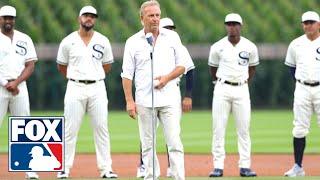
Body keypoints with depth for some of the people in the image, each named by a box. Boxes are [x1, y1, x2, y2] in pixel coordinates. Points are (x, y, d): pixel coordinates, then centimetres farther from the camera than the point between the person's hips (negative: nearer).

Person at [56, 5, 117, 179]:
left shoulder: (103, 41, 5)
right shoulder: (68, 41, 2)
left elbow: (107, 65, 16)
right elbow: (61, 66, 12)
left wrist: (94, 77, 12)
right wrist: (76, 78, 11)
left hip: (97, 88, 1)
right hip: (75, 88, -1)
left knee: (101, 128, 0)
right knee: (70, 130, -2)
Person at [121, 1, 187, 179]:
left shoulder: (172, 37, 6)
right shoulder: (133, 42, 4)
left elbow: (182, 66, 8)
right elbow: (127, 74, 3)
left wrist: (167, 78, -11)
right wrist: (129, 101, -6)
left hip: (169, 99, 0)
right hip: (144, 101, 0)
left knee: (174, 142, -8)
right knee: (147, 144, 4)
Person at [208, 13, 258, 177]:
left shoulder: (250, 47, 1)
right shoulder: (217, 47, -2)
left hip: (242, 90, 1)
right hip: (222, 89, -1)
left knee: (244, 129, 0)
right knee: (218, 128, -3)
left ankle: (245, 167, 2)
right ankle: (218, 167, 0)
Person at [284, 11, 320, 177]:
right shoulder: (296, 44, 7)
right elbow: (292, 66, 19)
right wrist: (300, 81, 9)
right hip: (302, 89, 3)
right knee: (299, 129, 2)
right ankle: (298, 167, 6)